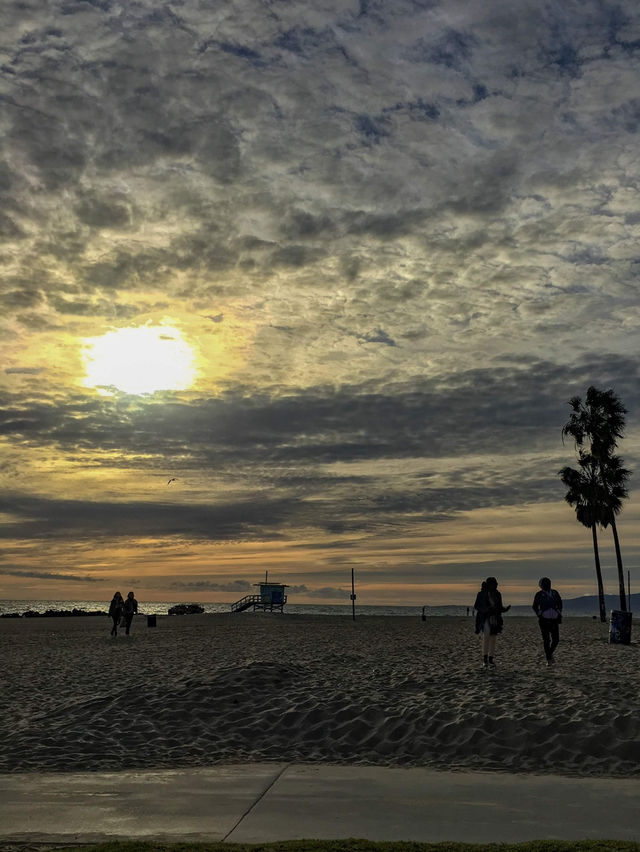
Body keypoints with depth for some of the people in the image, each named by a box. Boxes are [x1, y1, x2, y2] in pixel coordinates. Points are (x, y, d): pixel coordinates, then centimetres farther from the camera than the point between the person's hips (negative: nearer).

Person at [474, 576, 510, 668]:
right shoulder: (481, 594, -6)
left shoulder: (497, 594, 6)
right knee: (486, 637, -18)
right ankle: (485, 659, -16)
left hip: (495, 620, 4)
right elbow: (476, 606, -2)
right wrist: (485, 609, -20)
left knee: (493, 639, 3)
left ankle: (490, 660, 11)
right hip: (485, 619, -4)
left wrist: (505, 609, -8)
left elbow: (499, 608, 14)